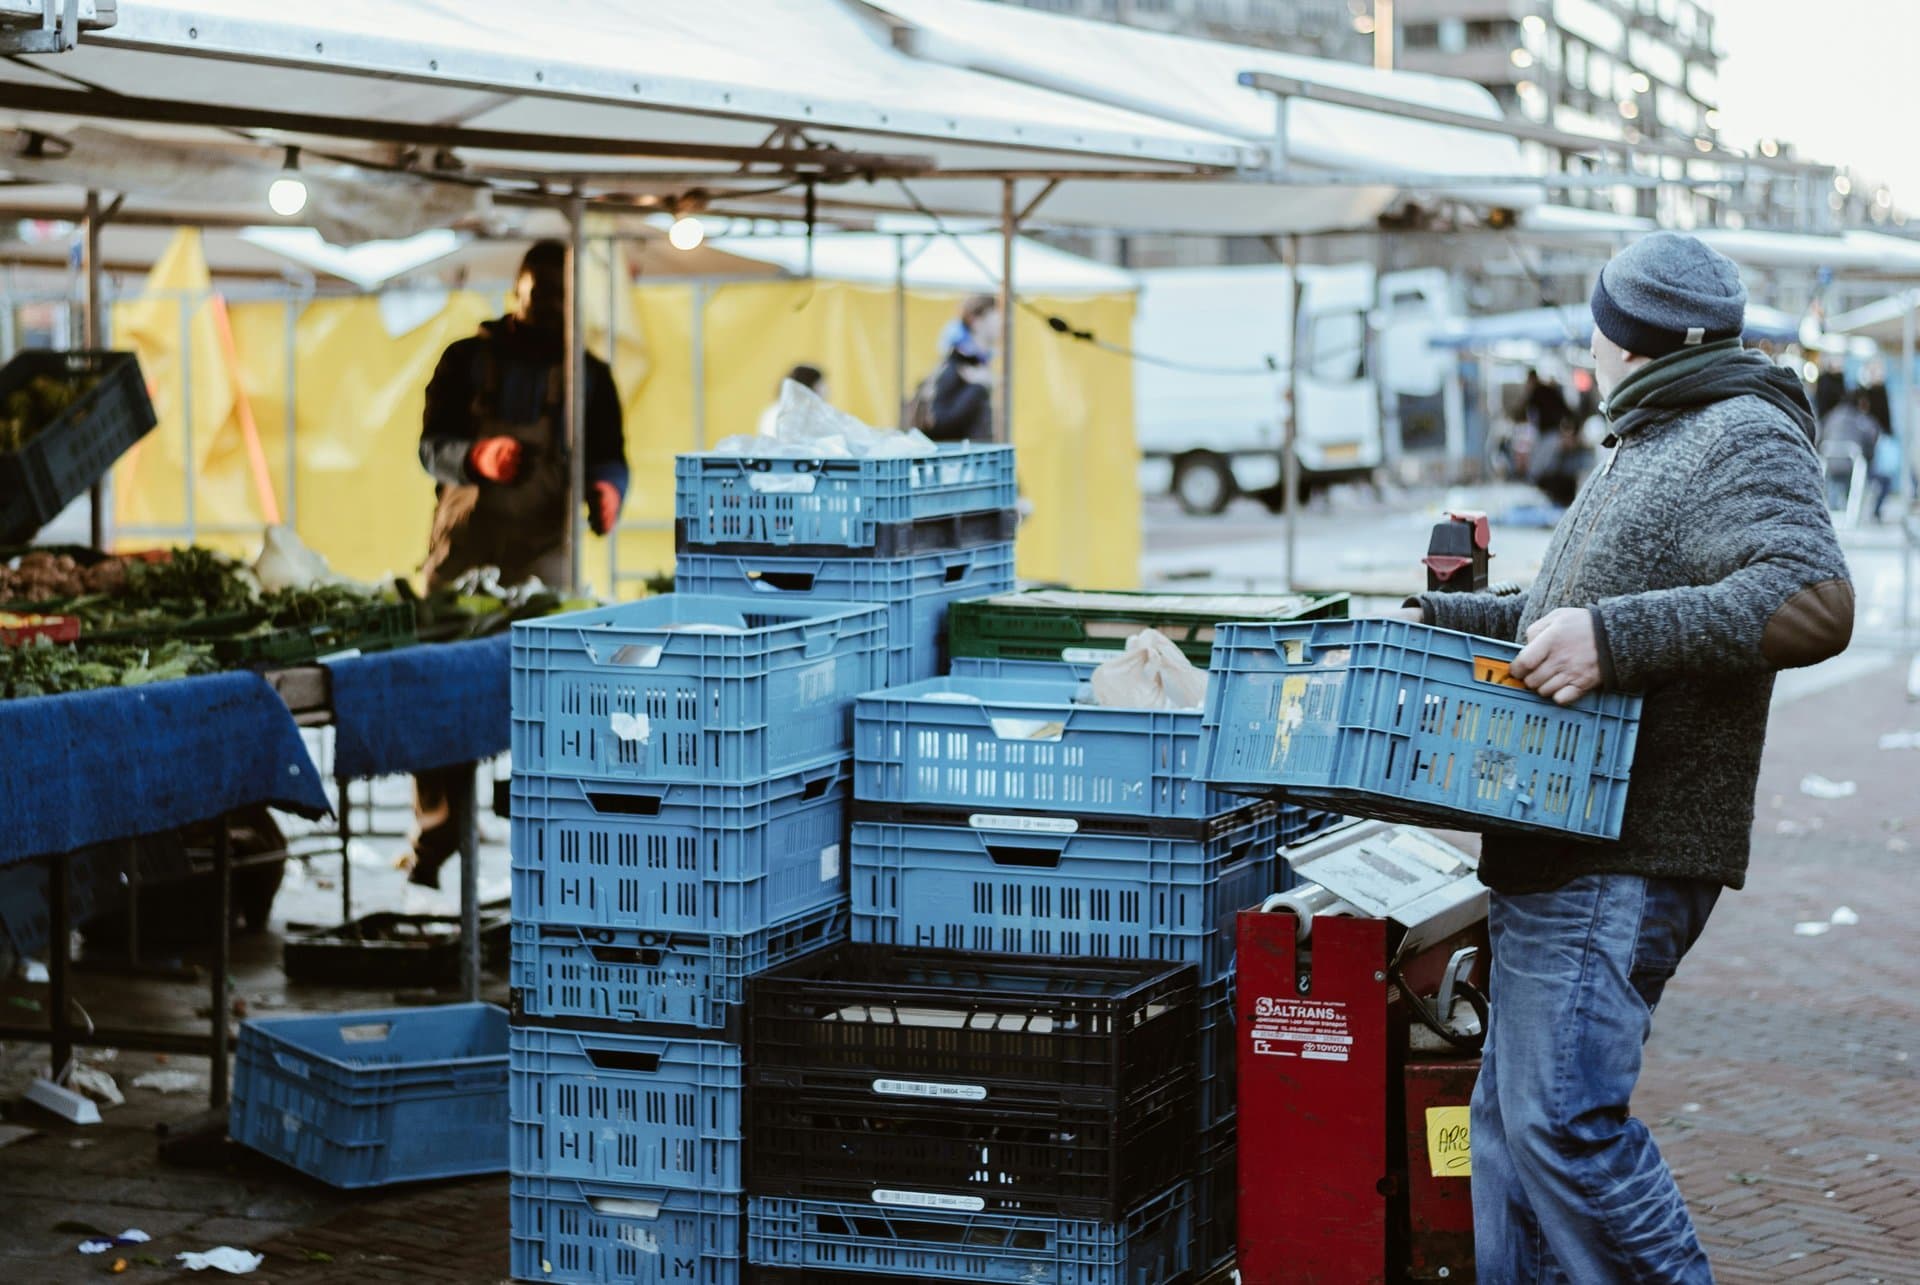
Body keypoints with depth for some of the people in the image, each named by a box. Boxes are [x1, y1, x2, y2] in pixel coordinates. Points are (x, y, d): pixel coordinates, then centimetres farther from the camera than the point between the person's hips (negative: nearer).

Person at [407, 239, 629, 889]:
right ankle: (432, 840, 3)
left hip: (545, 548, 0)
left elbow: (609, 455, 7)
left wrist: (606, 488, -17)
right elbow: (432, 444, 2)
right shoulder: (467, 360, 10)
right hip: (465, 543, 0)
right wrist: (478, 457, -20)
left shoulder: (588, 373, 14)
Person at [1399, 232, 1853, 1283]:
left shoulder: (1746, 440, -8)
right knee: (1507, 1118, 11)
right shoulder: (1651, 449, 26)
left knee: (1563, 1123, -15)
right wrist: (1447, 619, 31)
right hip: (1552, 858, 11)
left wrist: (1613, 635, -28)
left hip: (1621, 867, -11)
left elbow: (1812, 603, -25)